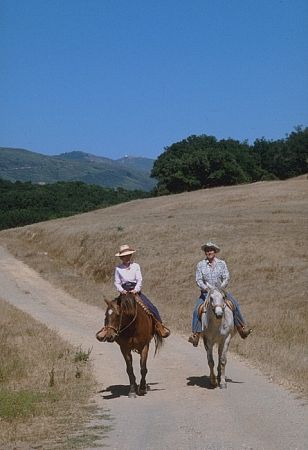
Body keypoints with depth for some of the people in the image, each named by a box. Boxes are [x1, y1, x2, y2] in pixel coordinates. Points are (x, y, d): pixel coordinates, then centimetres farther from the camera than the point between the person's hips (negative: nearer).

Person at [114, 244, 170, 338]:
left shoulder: (136, 266, 6)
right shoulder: (118, 268, 5)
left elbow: (139, 280, 0)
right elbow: (117, 283, 4)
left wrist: (135, 290, -18)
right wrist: (121, 290, -16)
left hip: (136, 291, 0)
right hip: (124, 293, 0)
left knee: (151, 308, -14)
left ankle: (159, 325, -5)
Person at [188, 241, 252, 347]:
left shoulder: (221, 263, 3)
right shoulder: (200, 265, 1)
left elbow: (226, 278, -3)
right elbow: (198, 280, -5)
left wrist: (221, 287, -20)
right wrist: (206, 288, -22)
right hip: (206, 292, -1)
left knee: (235, 305, -19)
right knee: (196, 310, -21)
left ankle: (241, 328, -13)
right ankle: (195, 335, -20)